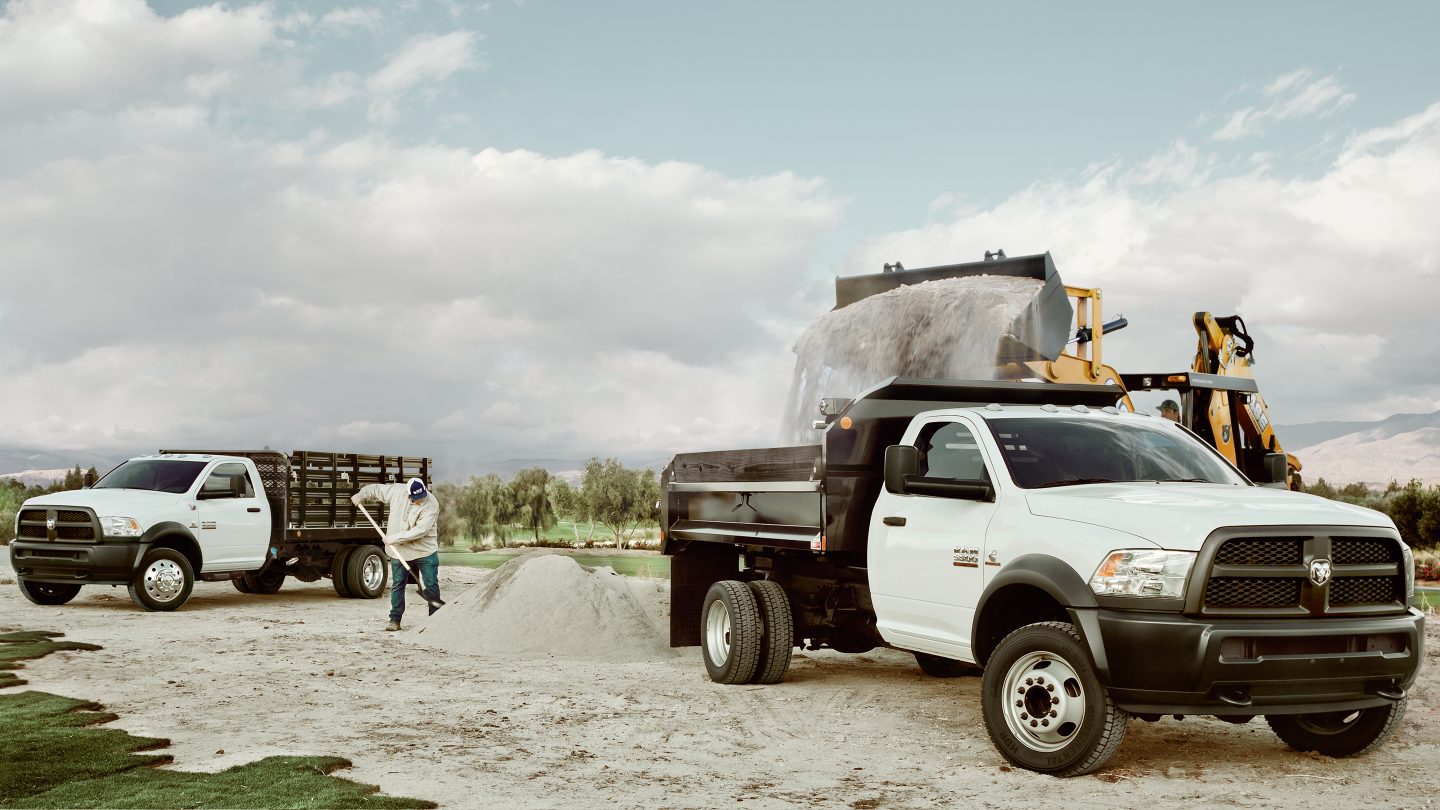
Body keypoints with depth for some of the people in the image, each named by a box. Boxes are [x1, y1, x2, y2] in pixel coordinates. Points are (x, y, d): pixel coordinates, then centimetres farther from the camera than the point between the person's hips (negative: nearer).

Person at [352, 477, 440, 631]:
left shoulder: (431, 505, -20)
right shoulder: (397, 491, -8)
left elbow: (420, 530, -26)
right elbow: (376, 489, 11)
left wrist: (395, 537, -24)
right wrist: (361, 495, -6)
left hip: (425, 551, -3)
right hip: (399, 551, 3)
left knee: (431, 586, 1)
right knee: (397, 585, 6)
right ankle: (395, 620, 13)